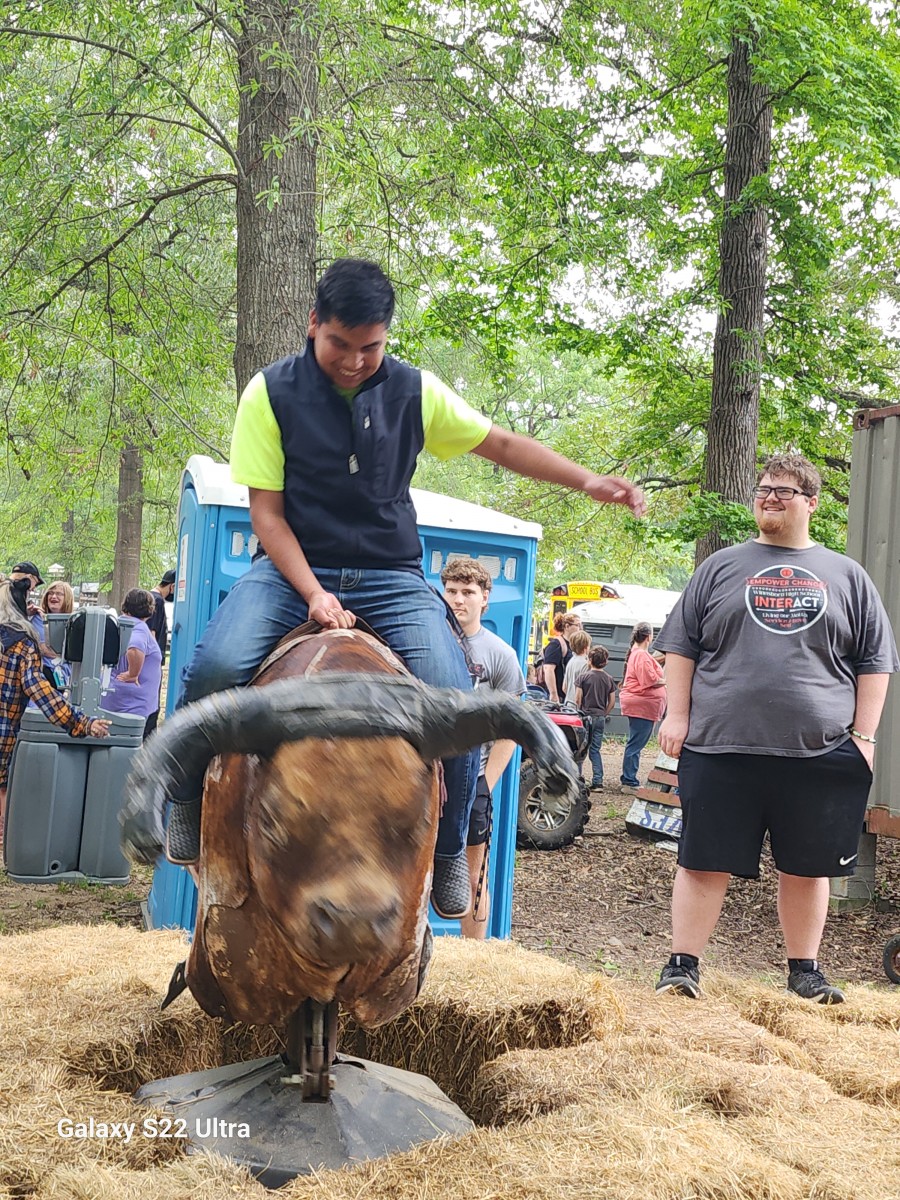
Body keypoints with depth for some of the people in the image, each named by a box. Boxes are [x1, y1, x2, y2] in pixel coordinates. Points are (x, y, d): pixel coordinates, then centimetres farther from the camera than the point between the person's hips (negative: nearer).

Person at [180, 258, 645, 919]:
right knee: (215, 669, -30)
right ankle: (191, 808, 1)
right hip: (293, 569, -1)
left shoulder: (414, 391, 3)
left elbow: (501, 443, 15)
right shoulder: (271, 392, -3)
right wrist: (313, 593, -19)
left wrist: (588, 481, 6)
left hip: (391, 579, 2)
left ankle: (450, 852, 6)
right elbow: (266, 510, -5)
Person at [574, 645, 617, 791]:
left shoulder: (584, 676, -7)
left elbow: (577, 698, -8)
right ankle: (598, 782, 1)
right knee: (595, 750, 9)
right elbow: (612, 701, 6)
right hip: (600, 718, 4)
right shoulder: (609, 679, 5)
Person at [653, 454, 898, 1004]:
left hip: (820, 754, 1)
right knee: (705, 863, 1)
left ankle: (805, 969, 23)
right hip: (721, 750, -1)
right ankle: (683, 965, 10)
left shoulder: (847, 576, 11)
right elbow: (681, 645, 9)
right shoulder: (721, 568, 10)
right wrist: (678, 715, 0)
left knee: (808, 867, 9)